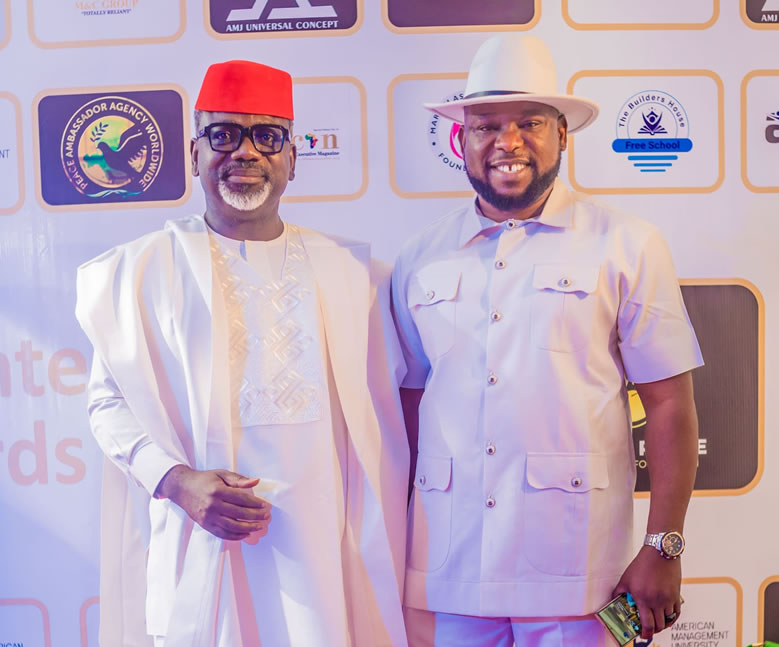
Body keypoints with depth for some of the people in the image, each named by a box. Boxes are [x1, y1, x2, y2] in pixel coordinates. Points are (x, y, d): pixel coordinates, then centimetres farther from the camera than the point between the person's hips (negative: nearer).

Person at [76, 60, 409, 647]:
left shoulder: (352, 269, 7)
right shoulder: (142, 269, 3)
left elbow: (384, 412, 10)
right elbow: (108, 400, 4)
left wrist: (385, 548, 8)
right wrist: (175, 479, -13)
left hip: (325, 542, 2)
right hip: (198, 548, -1)